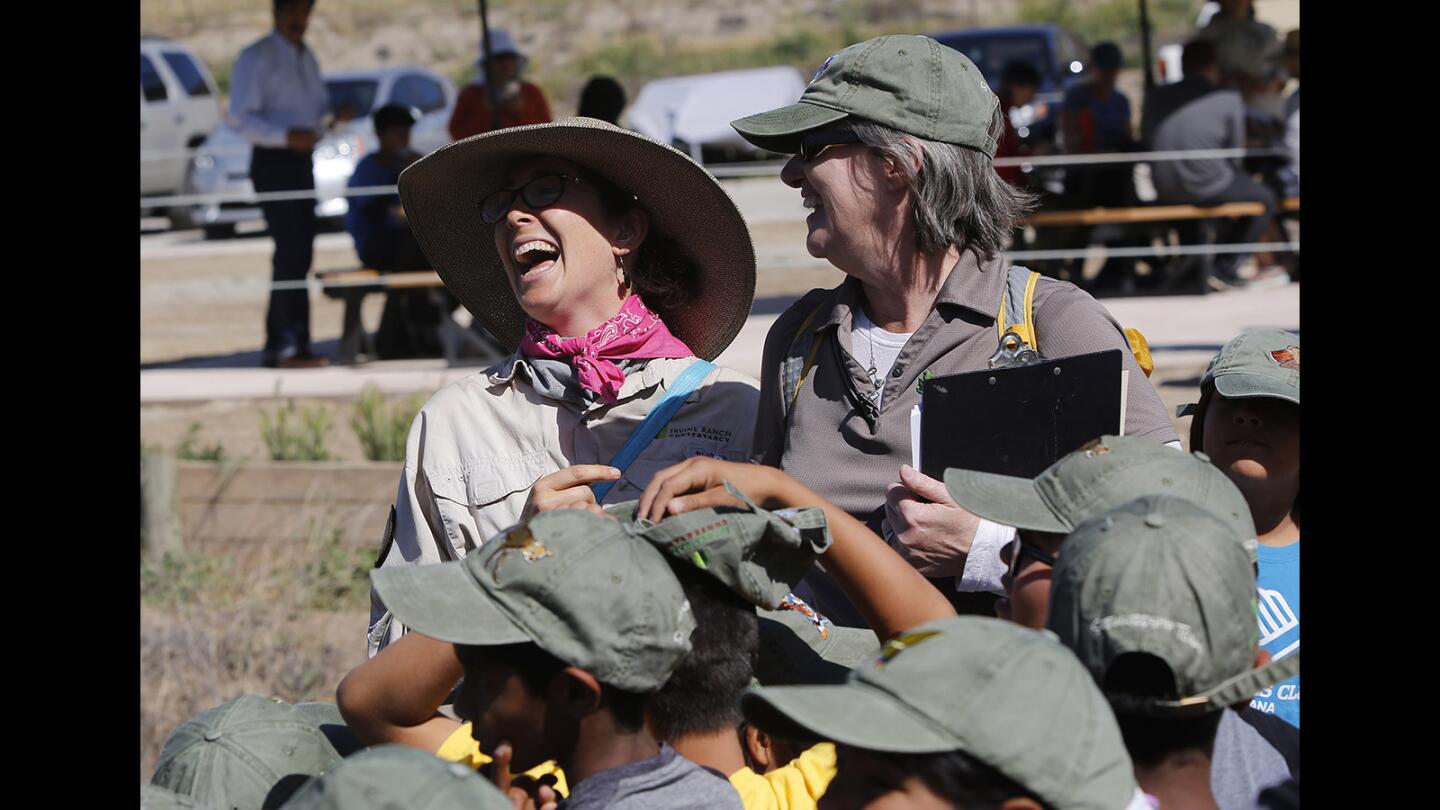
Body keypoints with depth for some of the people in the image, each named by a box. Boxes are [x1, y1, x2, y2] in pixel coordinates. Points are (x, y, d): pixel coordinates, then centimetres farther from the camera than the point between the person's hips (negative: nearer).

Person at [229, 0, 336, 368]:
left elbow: (320, 107, 26)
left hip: (301, 163, 8)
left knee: (299, 254, 7)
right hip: (272, 162, -8)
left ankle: (276, 348, 12)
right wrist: (287, 137, -26)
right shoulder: (256, 58, -7)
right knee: (291, 252, -15)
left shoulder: (307, 58, 18)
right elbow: (240, 117, -14)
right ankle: (293, 345, -17)